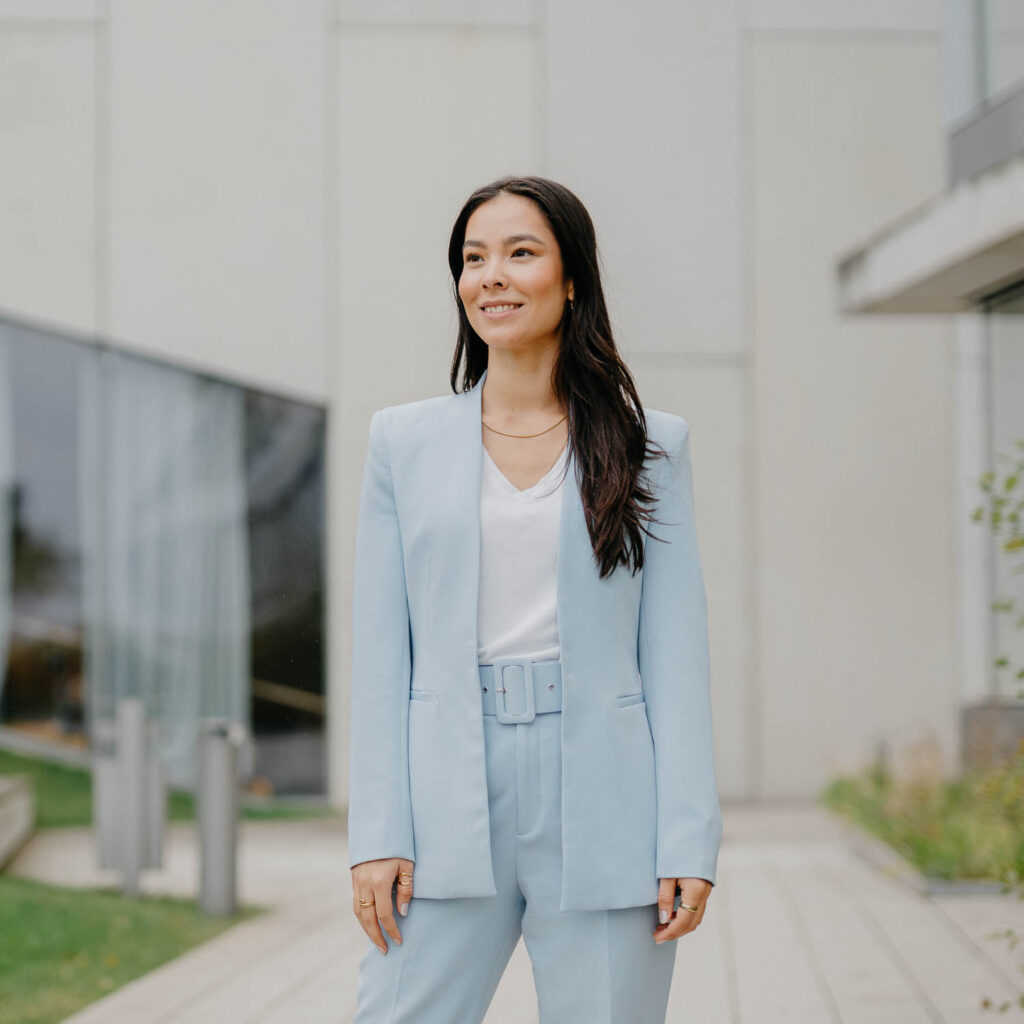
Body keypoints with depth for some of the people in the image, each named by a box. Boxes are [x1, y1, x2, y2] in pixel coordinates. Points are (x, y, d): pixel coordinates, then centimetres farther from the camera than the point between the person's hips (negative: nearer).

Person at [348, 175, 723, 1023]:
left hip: (603, 816, -1)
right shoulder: (405, 441, 10)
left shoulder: (651, 446, 6)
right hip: (449, 809, 1)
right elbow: (381, 652, 7)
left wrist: (689, 841, -5)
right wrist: (378, 835, -1)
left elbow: (676, 653, 3)